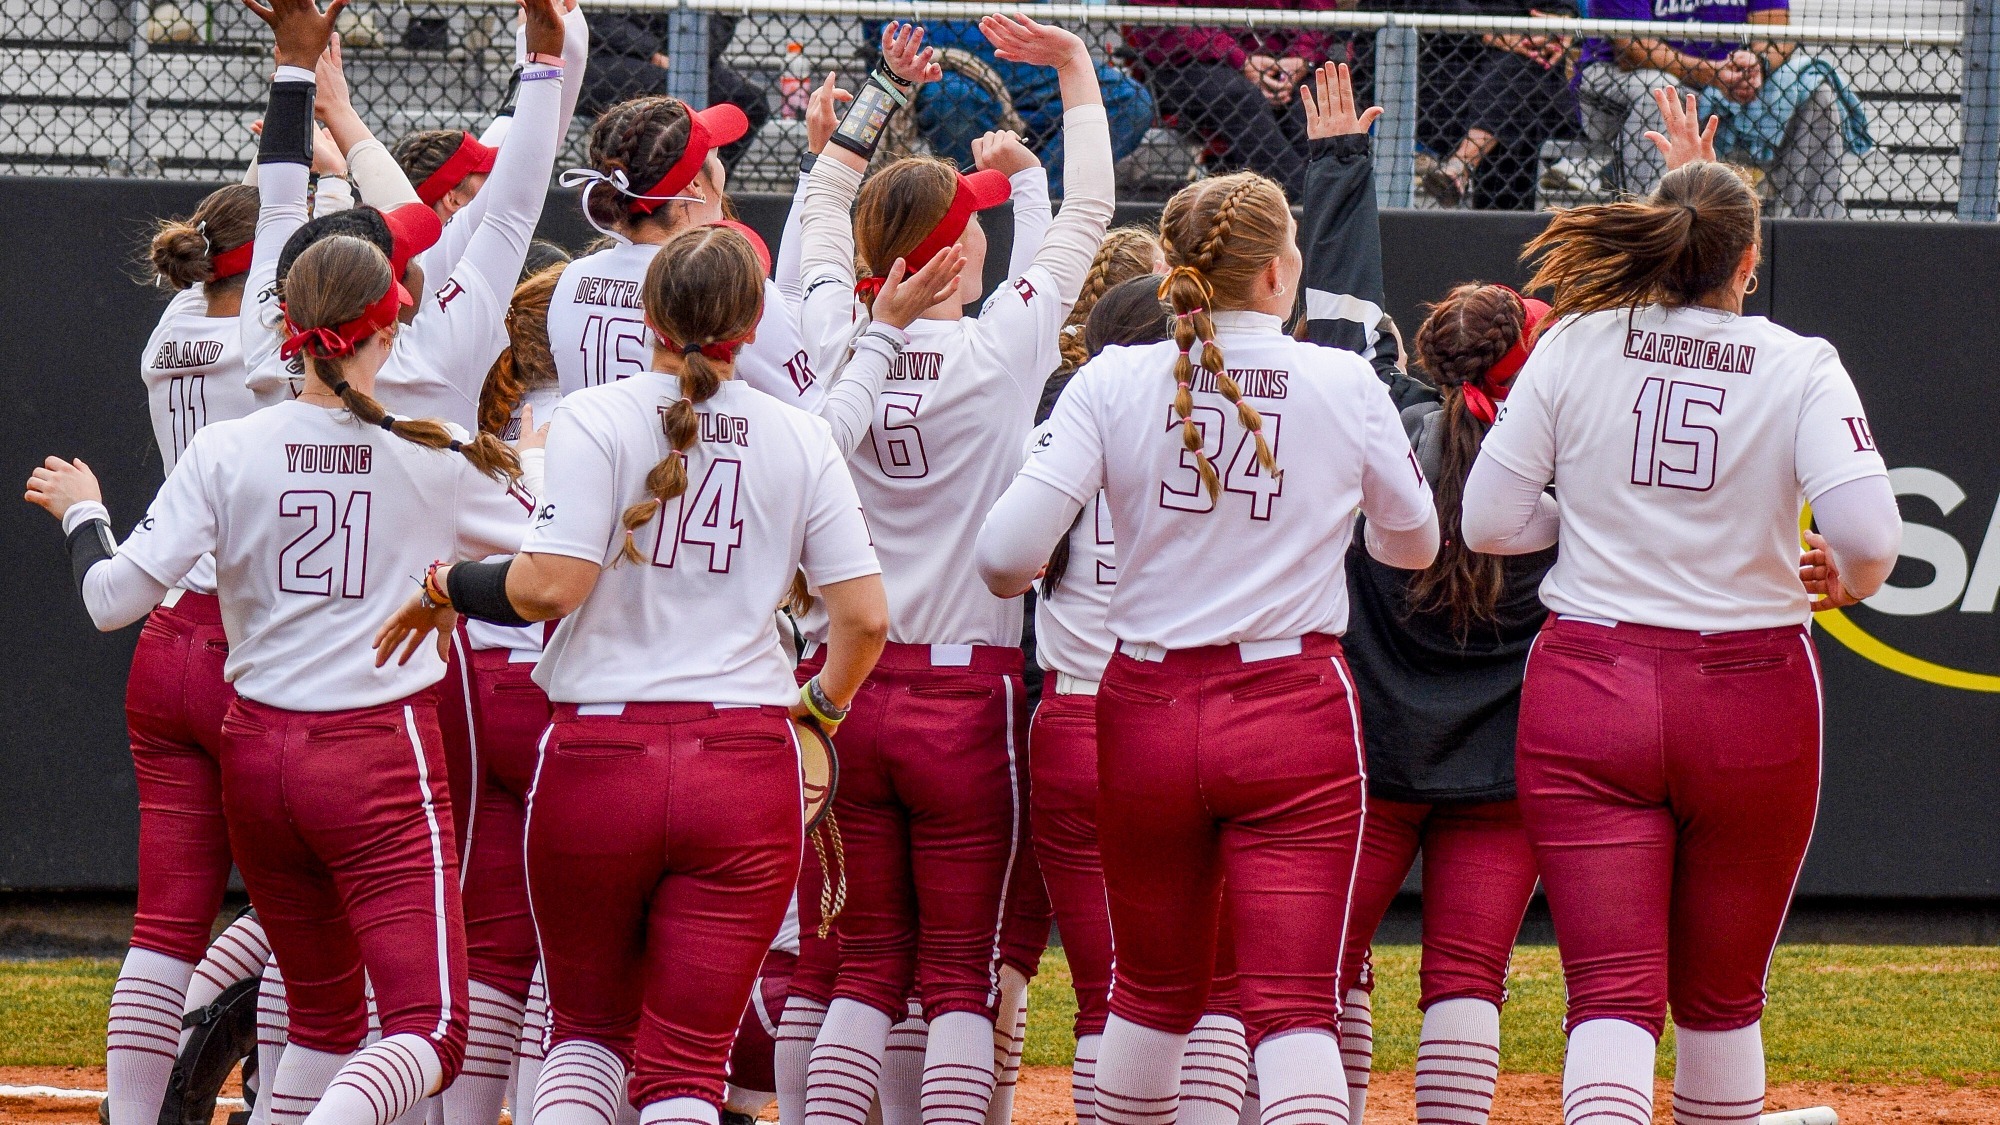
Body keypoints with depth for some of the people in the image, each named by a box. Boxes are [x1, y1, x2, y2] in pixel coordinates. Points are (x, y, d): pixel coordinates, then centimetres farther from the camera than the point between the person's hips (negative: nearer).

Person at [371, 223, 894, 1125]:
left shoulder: (597, 419, -3)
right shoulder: (798, 439, 6)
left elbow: (551, 585, -14)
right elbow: (864, 615, 2)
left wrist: (445, 588, 4)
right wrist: (823, 707, 21)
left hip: (600, 757, -1)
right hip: (746, 768, 1)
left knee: (588, 1026, 18)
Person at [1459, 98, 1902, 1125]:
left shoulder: (1573, 347, -2)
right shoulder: (1800, 368, -5)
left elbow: (1487, 522, -2)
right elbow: (1868, 534, -16)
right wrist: (1848, 582, 7)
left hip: (1586, 691, 0)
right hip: (1752, 698, 0)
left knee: (1613, 994, -6)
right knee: (1723, 997, 18)